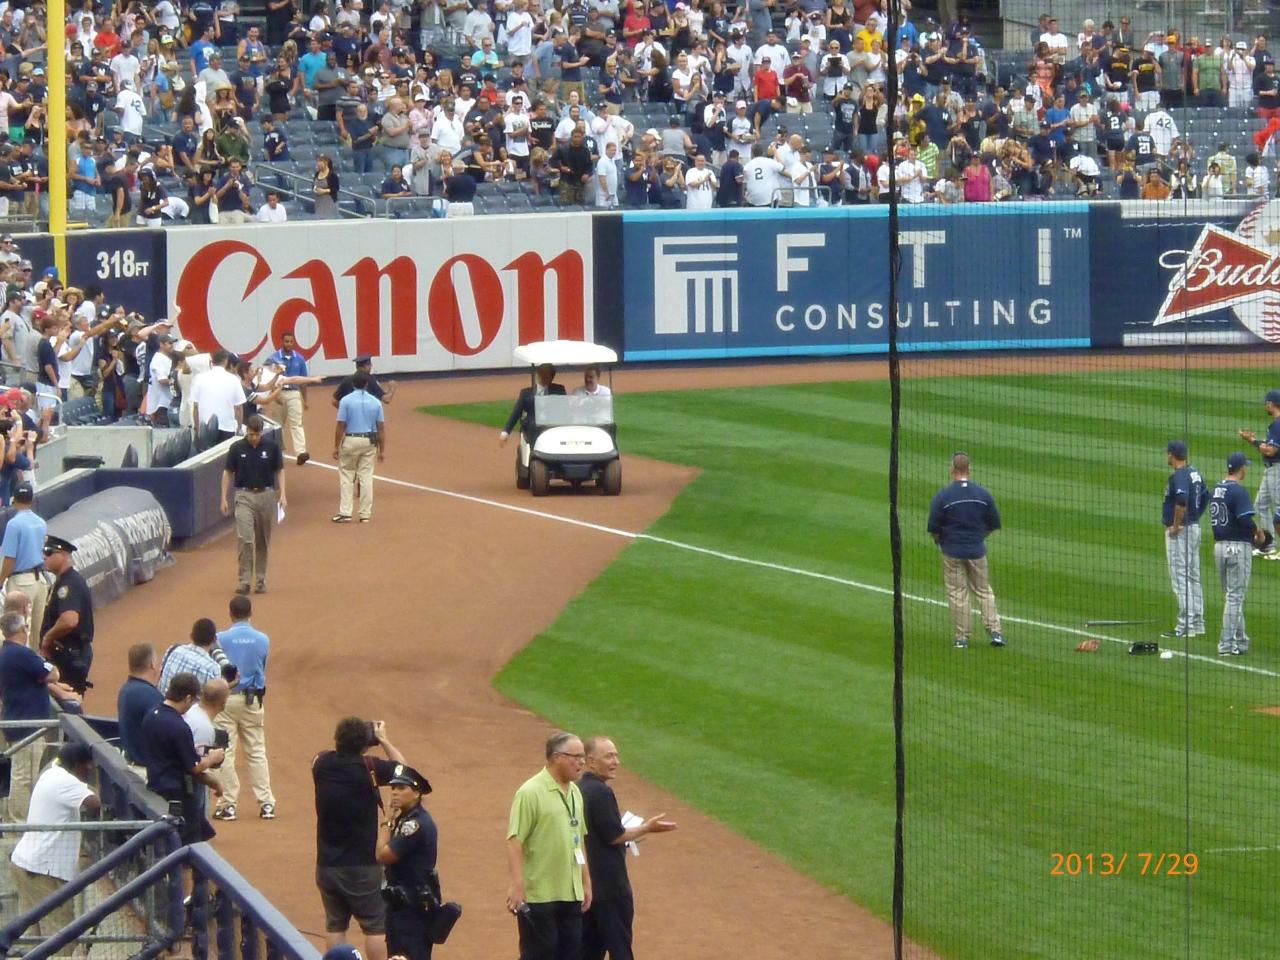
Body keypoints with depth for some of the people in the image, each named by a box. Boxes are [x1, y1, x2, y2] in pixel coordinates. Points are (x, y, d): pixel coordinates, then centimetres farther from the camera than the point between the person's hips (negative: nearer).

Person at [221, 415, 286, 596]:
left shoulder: (272, 447, 0)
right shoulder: (237, 448, 0)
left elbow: (280, 471, 7)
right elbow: (228, 473, 7)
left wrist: (282, 494, -4)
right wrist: (224, 498, 3)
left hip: (266, 495, 1)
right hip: (244, 497, -1)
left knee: (263, 542, 7)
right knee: (245, 539, -12)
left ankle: (261, 579, 16)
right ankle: (244, 580, -11)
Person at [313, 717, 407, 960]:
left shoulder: (322, 765, -5)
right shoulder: (368, 768, -16)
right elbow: (402, 768, 1)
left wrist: (344, 740, 16)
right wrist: (384, 740, 9)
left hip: (327, 865, 4)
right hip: (363, 865, -4)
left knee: (334, 926, 15)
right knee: (375, 926, 3)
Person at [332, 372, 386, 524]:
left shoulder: (346, 400, -6)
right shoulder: (375, 402, 2)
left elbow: (340, 425, -9)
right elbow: (381, 427, 2)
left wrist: (336, 447, -2)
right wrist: (382, 450, 8)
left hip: (350, 441, -3)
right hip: (369, 442, 3)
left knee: (345, 477, 4)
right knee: (366, 477, 6)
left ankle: (345, 513, -2)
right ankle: (365, 514, 6)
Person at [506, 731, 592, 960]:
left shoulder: (575, 793, 12)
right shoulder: (531, 792, -13)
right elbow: (514, 840, -17)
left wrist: (586, 882, 18)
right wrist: (517, 886, -24)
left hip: (571, 894, 8)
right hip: (539, 896, -8)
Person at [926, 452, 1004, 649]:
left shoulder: (942, 496, -12)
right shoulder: (983, 494, -4)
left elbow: (933, 529, -9)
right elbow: (995, 524, 4)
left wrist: (938, 539, 12)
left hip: (952, 551, -2)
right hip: (977, 550, 2)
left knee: (957, 594, 7)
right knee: (984, 591, 13)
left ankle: (962, 637, 9)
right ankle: (995, 631, 5)